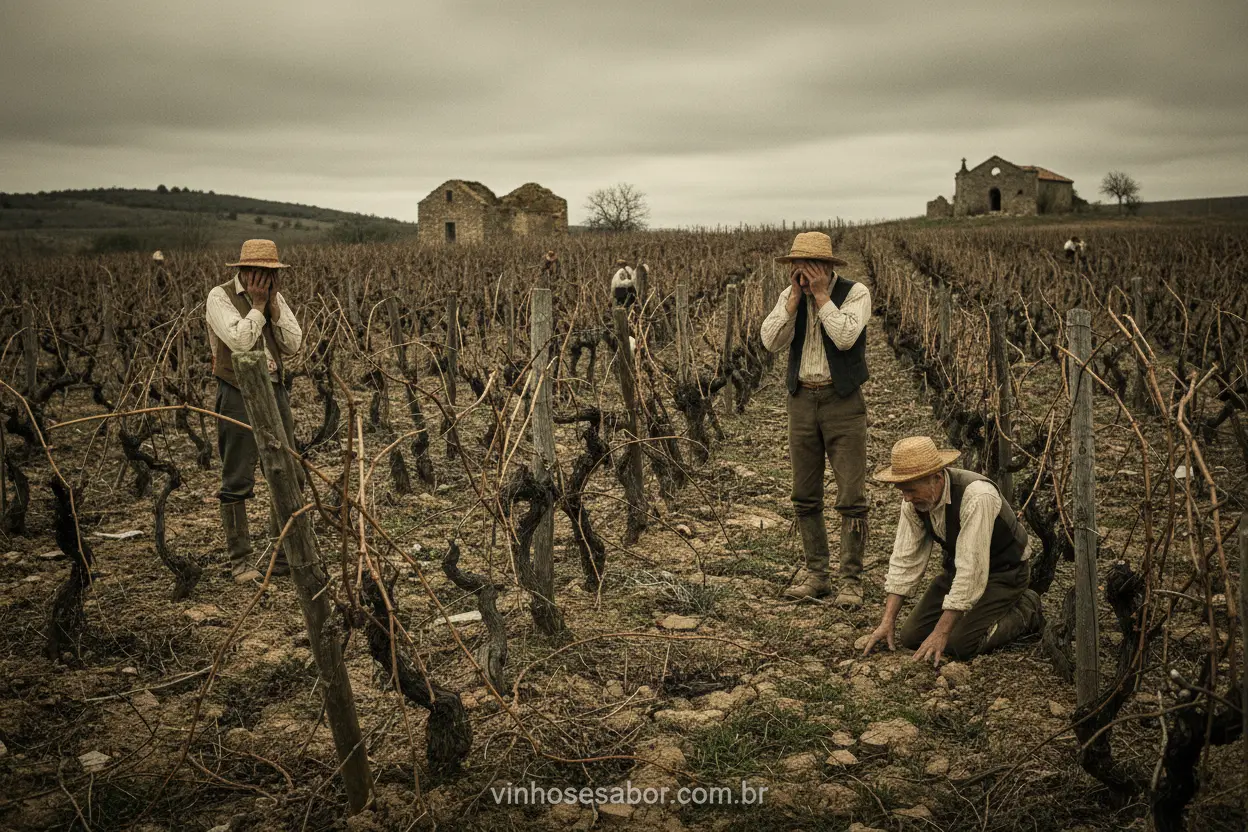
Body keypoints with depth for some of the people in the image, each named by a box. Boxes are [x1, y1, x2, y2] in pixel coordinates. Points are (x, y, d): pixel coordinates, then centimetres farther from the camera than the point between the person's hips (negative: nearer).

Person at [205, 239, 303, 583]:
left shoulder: (275, 297, 10)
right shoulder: (220, 297, -8)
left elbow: (293, 345, 2)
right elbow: (239, 340, -21)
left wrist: (274, 306, -6)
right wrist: (257, 305, -14)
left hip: (274, 391, 6)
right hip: (238, 396, -6)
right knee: (237, 482, 1)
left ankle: (287, 556, 16)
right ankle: (240, 560, 11)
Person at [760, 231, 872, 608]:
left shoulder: (855, 293, -6)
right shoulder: (790, 295, 6)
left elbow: (845, 337, -22)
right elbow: (771, 341, -7)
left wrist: (821, 295, -17)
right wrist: (796, 296, -12)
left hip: (843, 402, -5)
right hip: (802, 400, 5)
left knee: (851, 498, -4)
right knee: (805, 497, 10)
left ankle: (851, 581, 5)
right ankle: (816, 576, 21)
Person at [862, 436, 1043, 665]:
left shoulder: (977, 497, -36)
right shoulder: (914, 499, -14)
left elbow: (971, 570, -35)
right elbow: (905, 558, -8)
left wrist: (941, 633, -32)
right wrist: (887, 621, -13)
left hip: (1003, 570, -6)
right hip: (957, 567, 7)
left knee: (958, 645, -20)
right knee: (911, 636, -2)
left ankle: (1024, 611, 3)